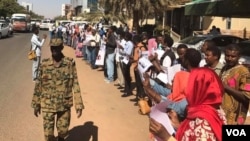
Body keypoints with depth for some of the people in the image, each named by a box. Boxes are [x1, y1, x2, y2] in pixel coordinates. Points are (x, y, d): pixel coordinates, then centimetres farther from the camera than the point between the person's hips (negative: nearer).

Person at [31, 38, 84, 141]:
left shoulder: (70, 63, -9)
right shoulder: (44, 64, -6)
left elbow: (75, 85, -7)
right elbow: (38, 85, 2)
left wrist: (79, 105, -9)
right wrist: (36, 104, 6)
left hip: (65, 105, 0)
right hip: (47, 105, 0)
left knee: (63, 131, 16)